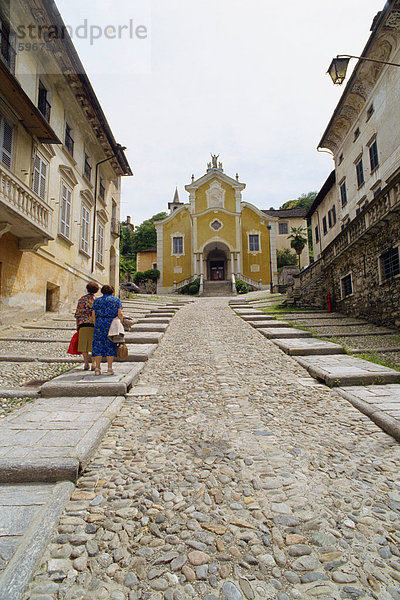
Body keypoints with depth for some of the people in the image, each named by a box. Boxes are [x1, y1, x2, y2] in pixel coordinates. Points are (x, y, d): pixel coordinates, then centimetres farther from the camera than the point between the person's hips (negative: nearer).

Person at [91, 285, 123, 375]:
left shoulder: (97, 301, 12)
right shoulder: (116, 300, 8)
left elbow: (93, 315, 4)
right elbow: (120, 314, -3)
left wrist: (96, 325, 11)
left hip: (99, 324, 1)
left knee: (98, 345, 6)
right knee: (110, 346, 4)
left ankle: (97, 368, 3)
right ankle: (110, 369, 3)